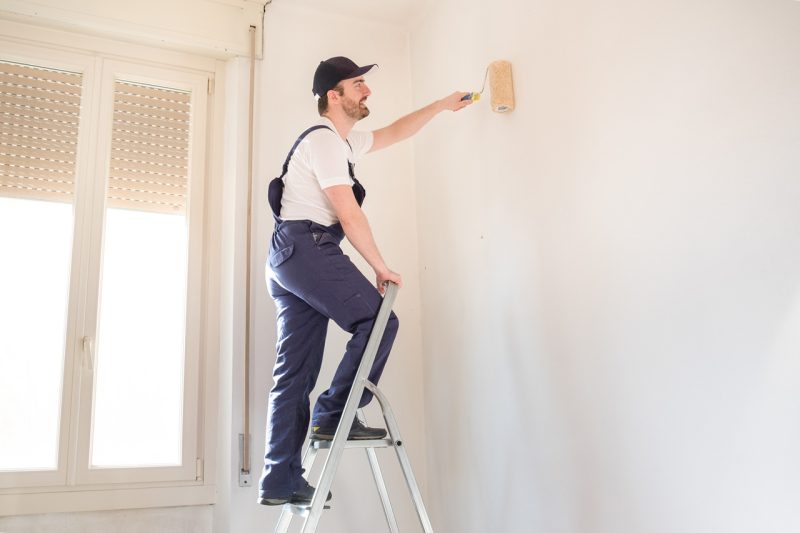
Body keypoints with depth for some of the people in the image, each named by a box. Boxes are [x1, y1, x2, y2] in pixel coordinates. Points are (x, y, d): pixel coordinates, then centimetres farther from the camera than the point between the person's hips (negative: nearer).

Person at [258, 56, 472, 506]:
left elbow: (395, 133, 35)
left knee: (295, 371, 5)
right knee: (378, 322, -6)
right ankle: (334, 415, -5)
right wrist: (382, 267, -7)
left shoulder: (345, 141, 22)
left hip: (286, 258, 10)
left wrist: (441, 106, 35)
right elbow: (350, 215, -13)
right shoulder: (324, 140, -8)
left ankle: (281, 481, 7)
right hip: (308, 247, -10)